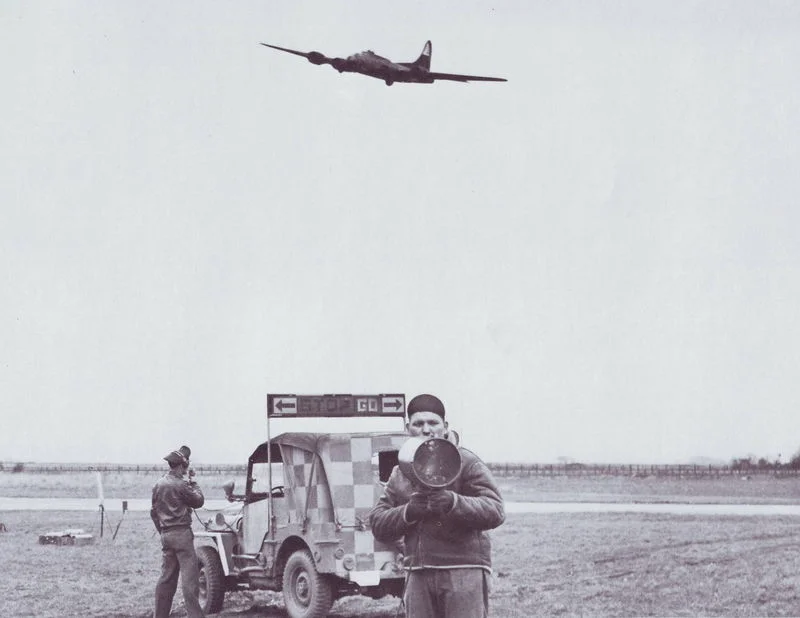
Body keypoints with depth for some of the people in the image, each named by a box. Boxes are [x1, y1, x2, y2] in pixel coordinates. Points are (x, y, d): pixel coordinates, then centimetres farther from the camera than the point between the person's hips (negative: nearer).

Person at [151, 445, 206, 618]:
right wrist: (193, 482, 7)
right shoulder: (180, 485, -13)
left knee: (167, 577, 12)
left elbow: (153, 512, 17)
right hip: (181, 533, -8)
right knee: (189, 577, -7)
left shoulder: (158, 485, 10)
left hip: (166, 534, 8)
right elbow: (199, 501, -3)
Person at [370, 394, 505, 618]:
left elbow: (495, 511, -10)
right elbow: (378, 524, 10)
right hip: (418, 574, 5)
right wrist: (408, 512, -11)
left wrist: (454, 502, -27)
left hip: (464, 571, -5)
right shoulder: (400, 472, 17)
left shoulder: (466, 462, 1)